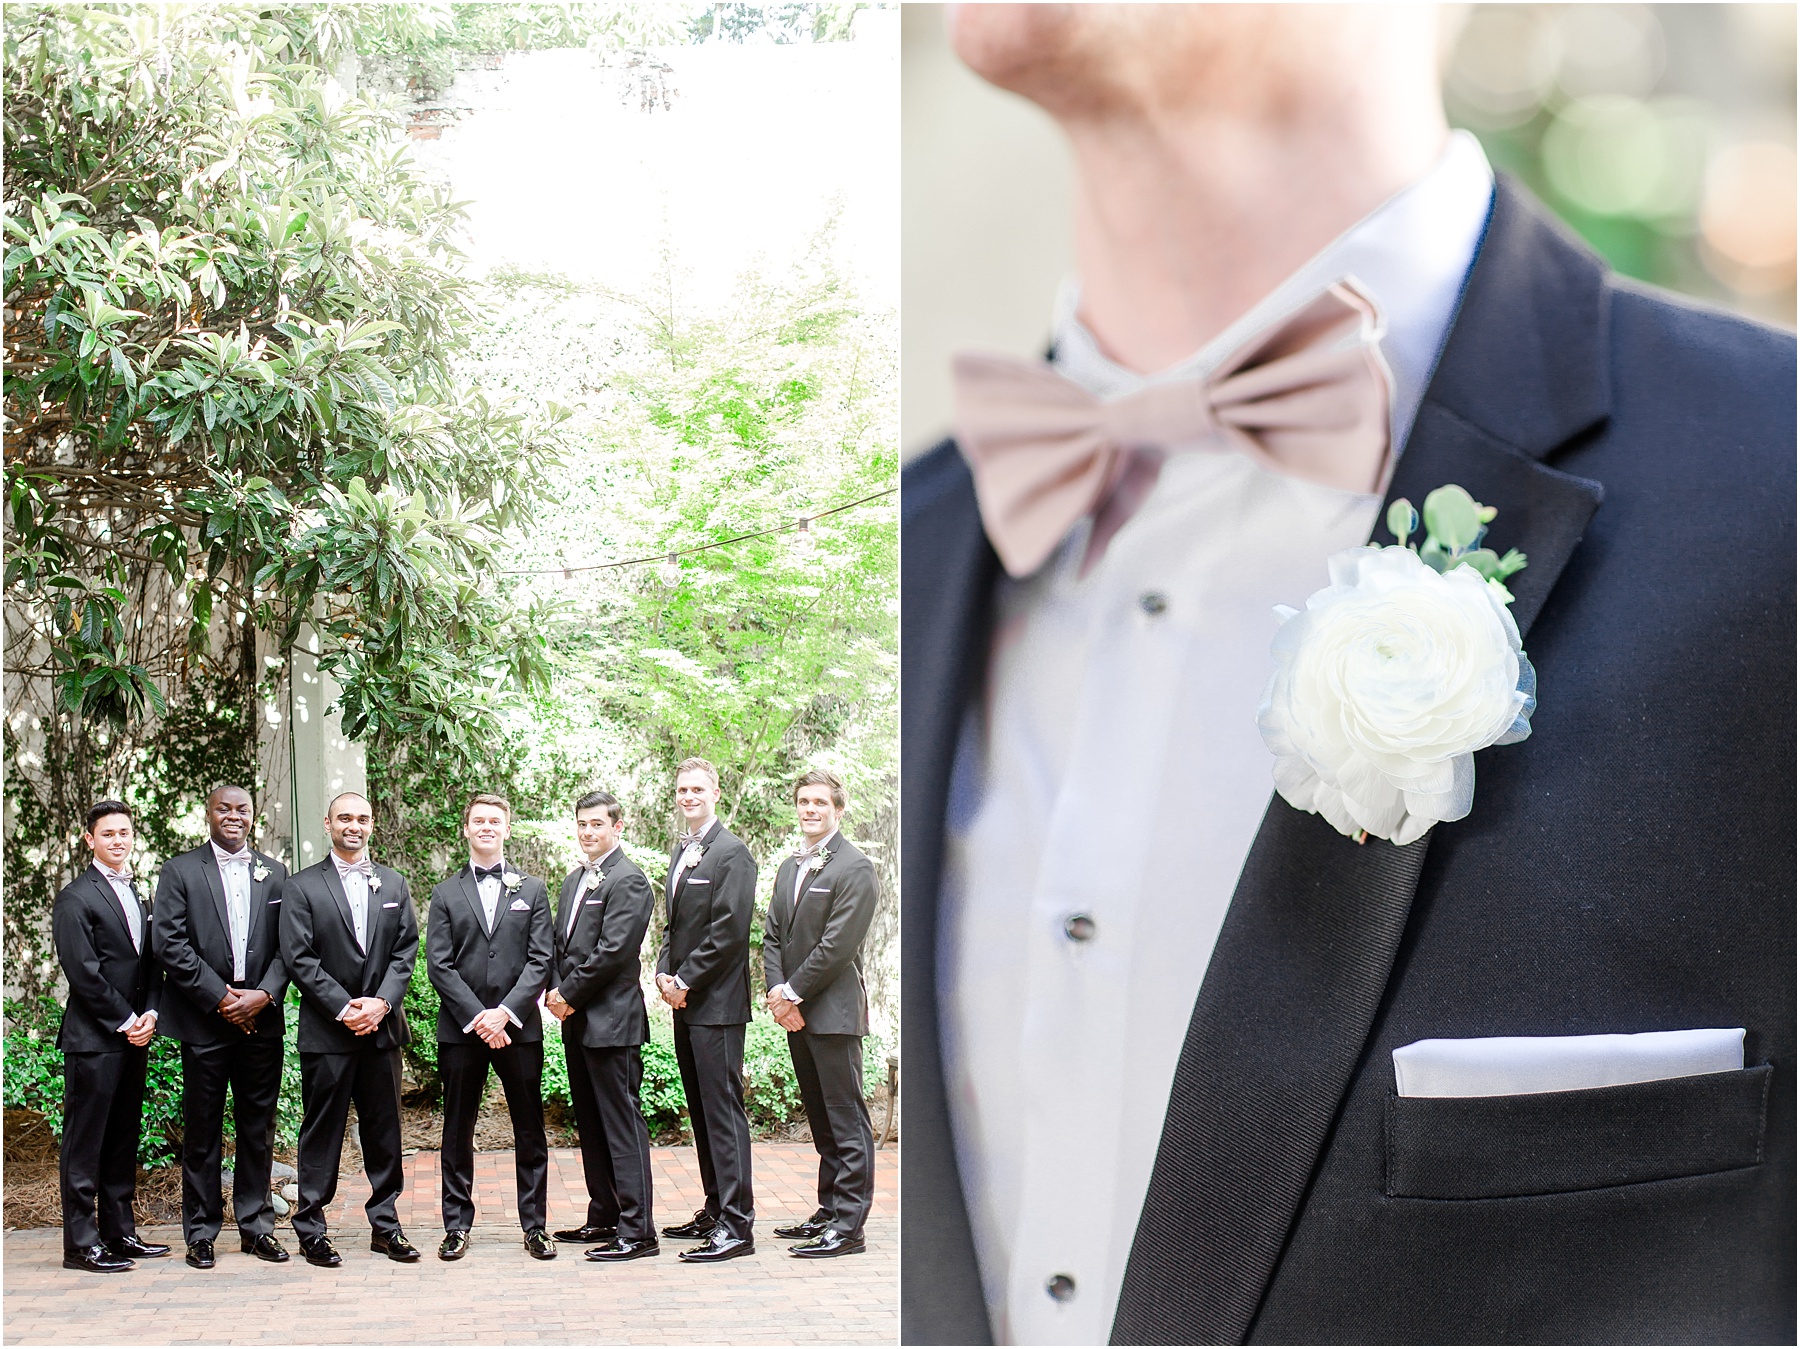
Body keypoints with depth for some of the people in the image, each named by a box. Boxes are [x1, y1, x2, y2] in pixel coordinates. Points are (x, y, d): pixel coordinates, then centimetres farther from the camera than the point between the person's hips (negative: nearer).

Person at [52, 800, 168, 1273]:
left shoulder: (136, 895, 18)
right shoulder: (75, 898, -6)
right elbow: (83, 972, -12)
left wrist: (150, 1014, 0)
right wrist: (125, 1021, -11)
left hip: (133, 1037, 7)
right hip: (93, 1038, -7)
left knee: (123, 1140, 11)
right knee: (85, 1142, -3)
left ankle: (119, 1233, 18)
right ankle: (81, 1243, -1)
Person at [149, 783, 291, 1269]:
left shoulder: (274, 873, 12)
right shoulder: (180, 870, 2)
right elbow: (168, 943, -7)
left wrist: (263, 995, -10)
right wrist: (221, 997, -12)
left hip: (261, 1019, 3)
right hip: (204, 1021, -3)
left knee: (259, 1127, 7)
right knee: (202, 1129, 2)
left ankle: (256, 1225, 16)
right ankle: (201, 1232, 9)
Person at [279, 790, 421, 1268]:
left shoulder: (393, 884, 13)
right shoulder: (302, 887, 1)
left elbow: (406, 950, 7)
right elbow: (298, 958, -6)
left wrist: (382, 1002, -8)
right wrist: (344, 1009, -13)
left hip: (382, 1027, 4)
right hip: (326, 1031, -3)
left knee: (384, 1130, 8)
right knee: (321, 1133, 1)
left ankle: (385, 1225, 15)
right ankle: (311, 1229, 7)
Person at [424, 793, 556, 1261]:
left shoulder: (531, 890, 10)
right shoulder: (445, 894, 9)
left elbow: (540, 960, 1)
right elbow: (439, 965, 0)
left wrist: (505, 1011, -12)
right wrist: (477, 1017, -11)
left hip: (519, 1027, 0)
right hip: (460, 1029, 0)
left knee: (530, 1131, 3)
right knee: (457, 1132, 4)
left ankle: (535, 1225, 10)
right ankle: (457, 1225, 12)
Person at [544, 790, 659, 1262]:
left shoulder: (629, 881, -11)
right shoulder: (573, 881, 18)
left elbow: (612, 952, -17)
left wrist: (570, 994, -11)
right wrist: (556, 993, 2)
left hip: (612, 1022, -9)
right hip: (577, 1020, 9)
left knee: (622, 1124, -8)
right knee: (590, 1124, 15)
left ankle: (638, 1231, -6)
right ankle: (604, 1218, 24)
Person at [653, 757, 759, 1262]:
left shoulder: (731, 852, -10)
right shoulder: (681, 851, 17)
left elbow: (729, 931, -16)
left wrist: (685, 981, -14)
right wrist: (665, 972, 5)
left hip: (717, 1003, -9)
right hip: (685, 1001, 9)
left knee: (723, 1108, -9)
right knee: (701, 1110, 13)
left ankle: (737, 1225, -9)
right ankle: (716, 1209, 21)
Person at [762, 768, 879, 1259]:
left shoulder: (854, 867, -9)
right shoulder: (789, 867, 17)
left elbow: (837, 945, -16)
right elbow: (772, 937, 14)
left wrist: (792, 993, -13)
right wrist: (777, 992, -2)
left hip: (833, 1011, -8)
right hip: (796, 1012, 8)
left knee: (846, 1119, -5)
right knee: (820, 1120, 14)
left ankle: (848, 1226, -4)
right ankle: (829, 1211, 22)